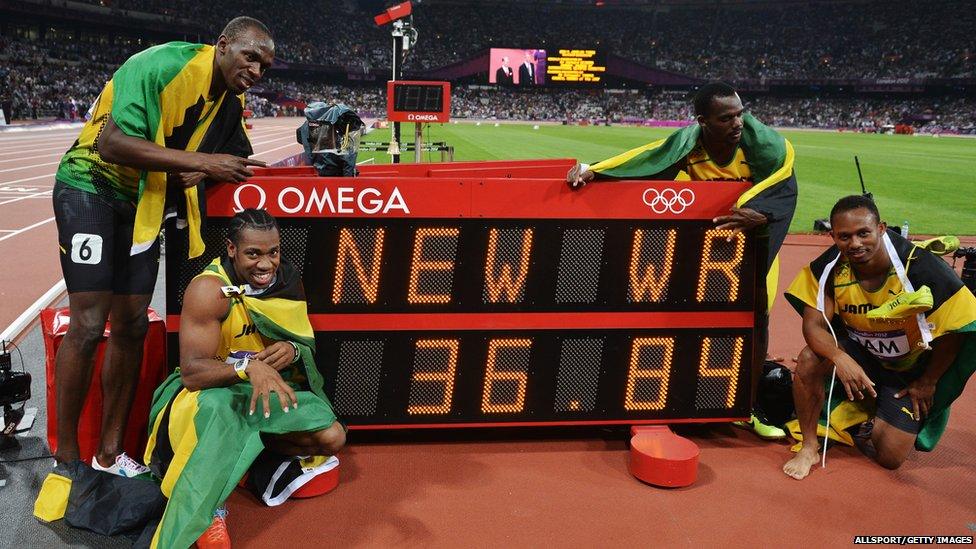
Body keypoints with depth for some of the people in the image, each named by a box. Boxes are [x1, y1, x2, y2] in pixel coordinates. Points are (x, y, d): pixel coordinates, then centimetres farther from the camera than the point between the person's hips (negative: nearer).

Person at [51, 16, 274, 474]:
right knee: (89, 324, -10)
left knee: (131, 326, 5)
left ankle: (109, 453, 16)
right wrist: (202, 162, -31)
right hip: (92, 188, -7)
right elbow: (113, 143, -30)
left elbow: (235, 157, 10)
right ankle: (66, 458, 5)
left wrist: (197, 173, -12)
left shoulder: (232, 100, 1)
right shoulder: (161, 66, -23)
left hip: (145, 204, 7)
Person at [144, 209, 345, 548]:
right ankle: (208, 507, -20)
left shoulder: (287, 281, -5)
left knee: (332, 438, -12)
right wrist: (248, 367, -47)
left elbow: (308, 345, 4)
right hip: (210, 391, -6)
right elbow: (192, 371, -29)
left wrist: (293, 351, -22)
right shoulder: (209, 290, -23)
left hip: (271, 389, 6)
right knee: (216, 409, -41)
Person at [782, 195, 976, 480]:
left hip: (911, 369, -2)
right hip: (858, 353, 2)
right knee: (809, 360, -31)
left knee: (890, 457, -9)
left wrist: (928, 382, -5)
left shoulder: (922, 269, -28)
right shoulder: (830, 267, -20)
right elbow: (814, 324, -20)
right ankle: (808, 448, -9)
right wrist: (840, 357, -41)